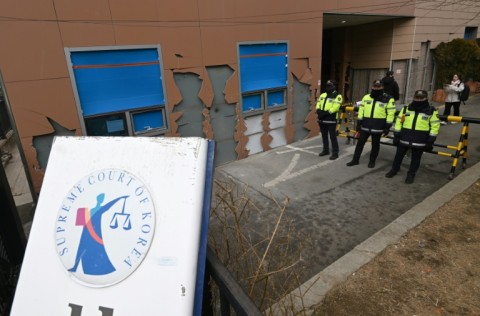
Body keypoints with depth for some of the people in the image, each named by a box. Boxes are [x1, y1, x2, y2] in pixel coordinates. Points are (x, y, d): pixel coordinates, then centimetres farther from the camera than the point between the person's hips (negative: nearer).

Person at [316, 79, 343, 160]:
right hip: (322, 119, 7)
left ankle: (335, 153, 4)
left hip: (331, 120, -6)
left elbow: (335, 107, -17)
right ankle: (326, 150, 29)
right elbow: (318, 104, 10)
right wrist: (319, 111, -10)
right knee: (324, 136, 16)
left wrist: (326, 113, -24)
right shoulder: (322, 95, 15)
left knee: (333, 137, -3)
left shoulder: (337, 96, -6)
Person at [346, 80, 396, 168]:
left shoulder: (388, 99, -5)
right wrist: (358, 123, 4)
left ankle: (372, 161, 25)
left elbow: (390, 114, -6)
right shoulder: (366, 97, 6)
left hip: (378, 127, -3)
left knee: (375, 145, 10)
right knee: (360, 143, 7)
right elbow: (361, 110, 8)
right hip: (365, 126, 3)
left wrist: (387, 127, -9)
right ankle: (355, 160, 18)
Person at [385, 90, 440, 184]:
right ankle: (394, 169, 32)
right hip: (404, 139, 2)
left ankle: (411, 174, 24)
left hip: (420, 141, -2)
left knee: (415, 158, 9)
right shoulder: (406, 109, 4)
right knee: (399, 155, 12)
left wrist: (430, 141, -7)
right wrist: (396, 136, 1)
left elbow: (435, 127, -3)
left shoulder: (431, 111, -3)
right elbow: (398, 122, 6)